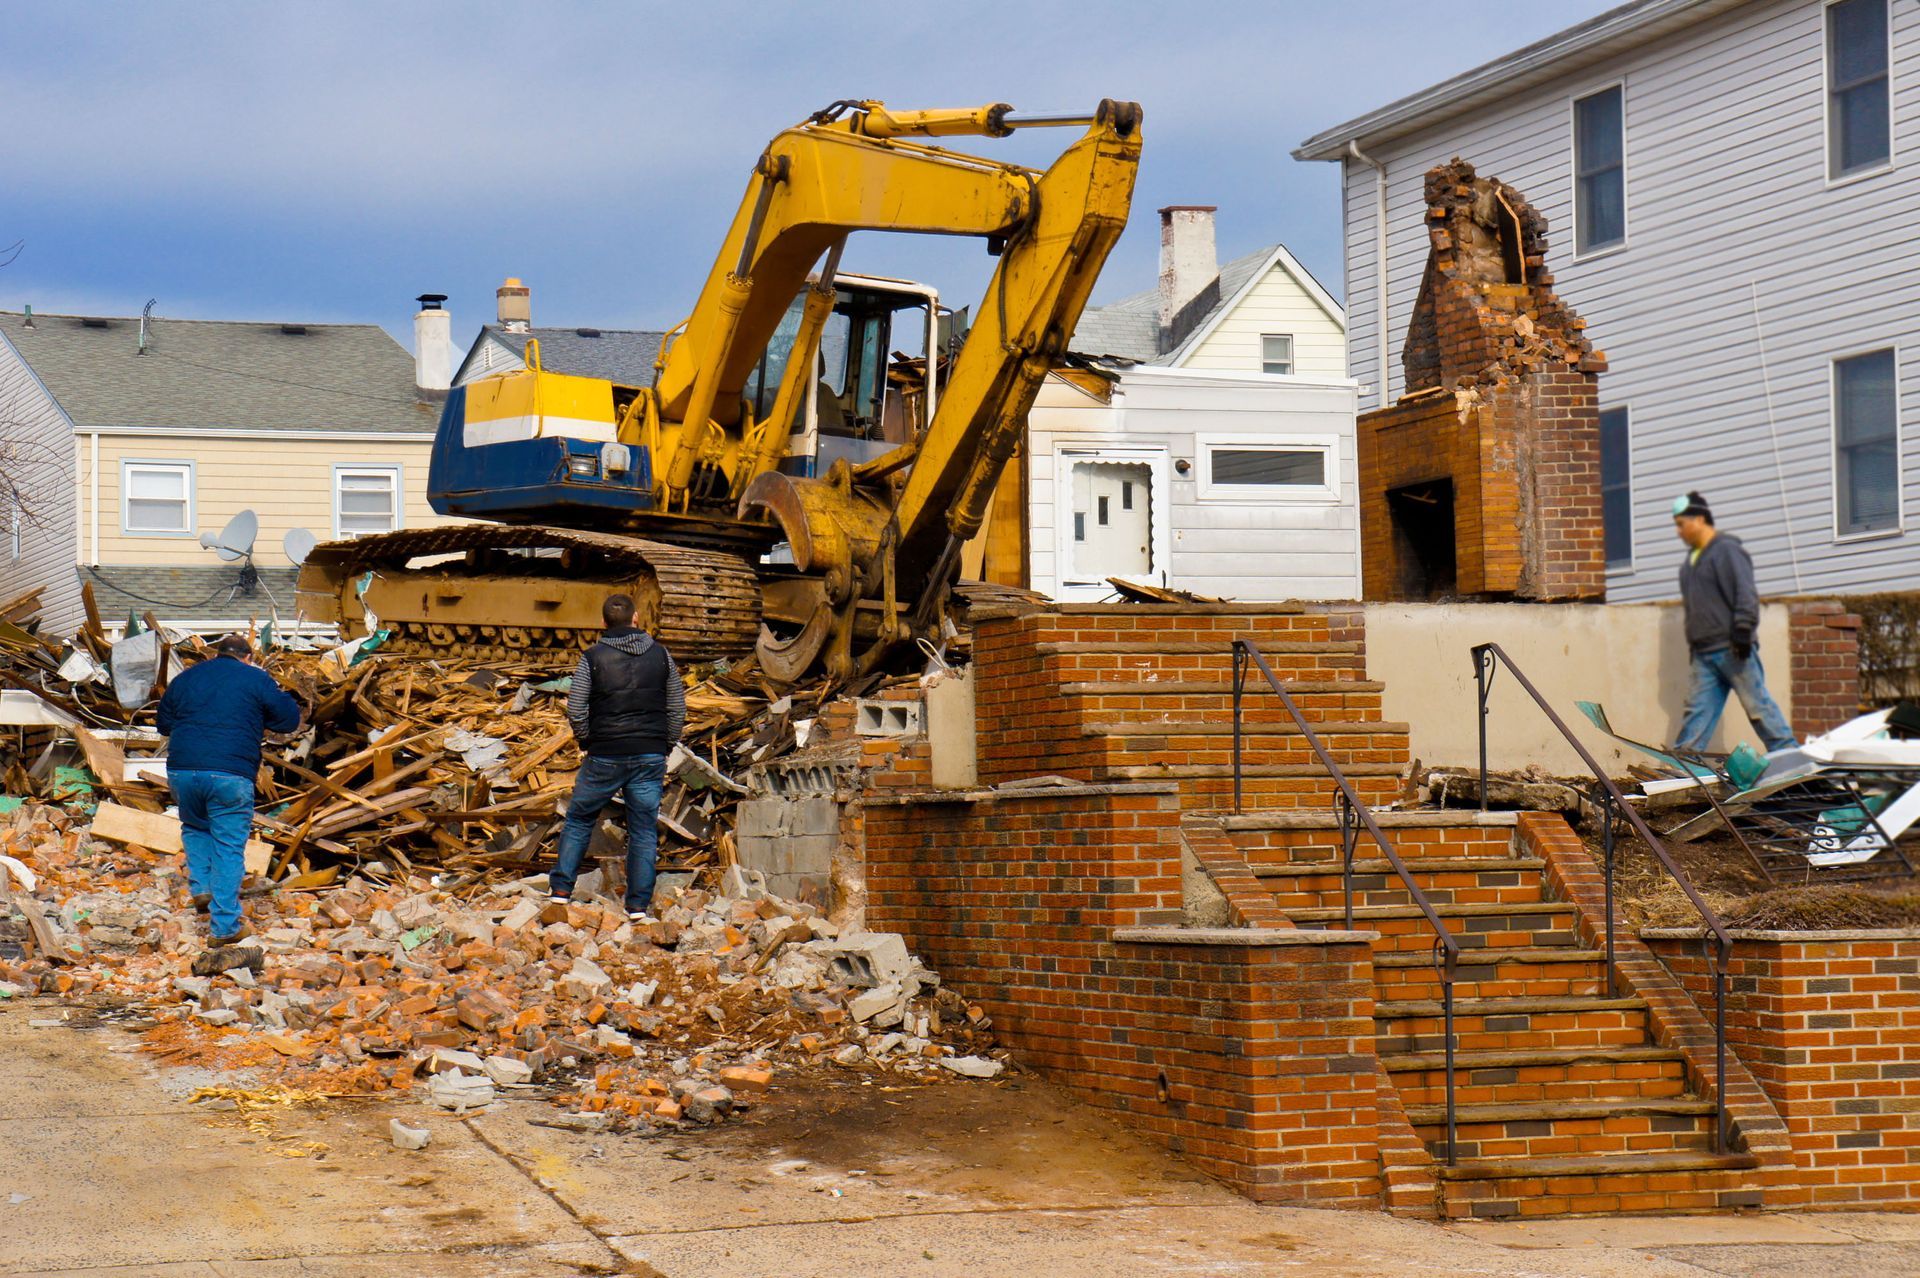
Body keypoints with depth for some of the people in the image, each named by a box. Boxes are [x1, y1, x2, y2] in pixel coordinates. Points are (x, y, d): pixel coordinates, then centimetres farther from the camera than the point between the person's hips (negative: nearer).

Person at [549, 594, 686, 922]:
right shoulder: (661, 655, 4)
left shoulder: (592, 658, -4)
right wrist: (665, 747, 16)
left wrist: (587, 742, 9)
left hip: (604, 758, -2)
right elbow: (678, 709, 7)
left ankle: (560, 891, 11)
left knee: (578, 821, 13)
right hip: (650, 757, 2)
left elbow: (575, 710, -6)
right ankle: (639, 906, 4)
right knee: (644, 830, 5)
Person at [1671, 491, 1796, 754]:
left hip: (1733, 650, -8)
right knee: (1697, 708, 5)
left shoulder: (1728, 550, -8)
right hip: (1704, 653, 8)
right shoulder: (1692, 559, 19)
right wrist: (1692, 642, 23)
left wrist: (1743, 629, -20)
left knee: (1757, 703, -5)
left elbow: (1745, 594, -14)